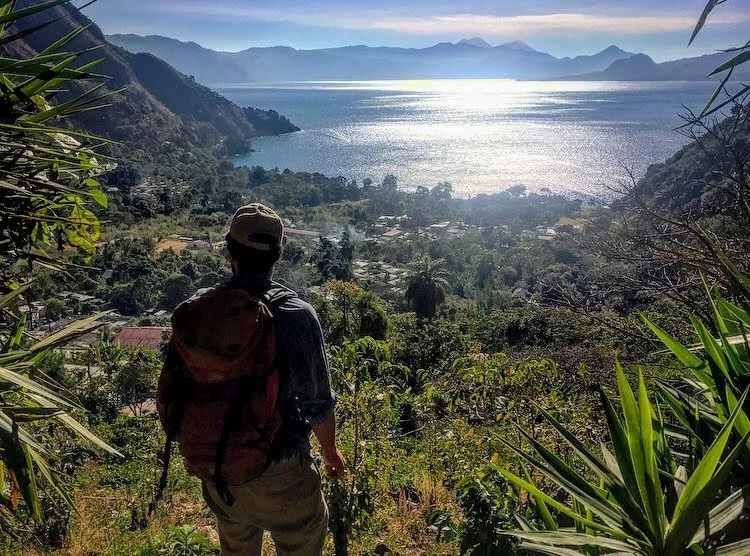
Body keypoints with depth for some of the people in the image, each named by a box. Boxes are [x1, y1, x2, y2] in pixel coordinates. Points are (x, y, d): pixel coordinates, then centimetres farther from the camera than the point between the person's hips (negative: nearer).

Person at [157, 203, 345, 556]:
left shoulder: (196, 310, -10)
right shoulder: (296, 316, -23)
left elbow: (169, 392, 0)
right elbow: (317, 401, -15)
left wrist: (190, 447, 17)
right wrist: (330, 451, 4)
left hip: (216, 469, 5)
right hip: (277, 473, -4)